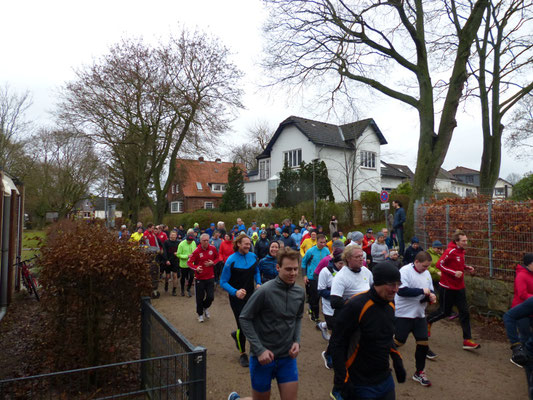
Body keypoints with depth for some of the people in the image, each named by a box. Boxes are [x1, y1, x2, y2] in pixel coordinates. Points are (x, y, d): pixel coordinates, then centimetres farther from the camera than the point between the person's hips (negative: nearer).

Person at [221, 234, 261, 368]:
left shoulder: (253, 257, -2)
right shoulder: (231, 260, -17)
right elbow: (223, 282, -14)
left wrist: (258, 283, -1)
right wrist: (235, 292, -28)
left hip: (251, 295, 5)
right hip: (237, 298, -5)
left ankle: (237, 334, 38)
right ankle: (243, 354, 24)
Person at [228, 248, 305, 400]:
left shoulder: (300, 292, -2)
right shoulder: (265, 291, -20)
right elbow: (244, 318, -13)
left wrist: (296, 341, -1)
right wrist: (259, 350, -17)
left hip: (288, 357, 5)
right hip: (263, 357, -4)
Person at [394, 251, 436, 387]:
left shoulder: (426, 273, 8)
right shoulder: (405, 271, -17)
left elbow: (431, 290, 18)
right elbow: (402, 290, -27)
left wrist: (431, 296, -6)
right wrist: (422, 291, -22)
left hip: (420, 314, 7)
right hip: (404, 314, -7)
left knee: (423, 343, 7)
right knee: (398, 342, 2)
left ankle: (419, 373, 25)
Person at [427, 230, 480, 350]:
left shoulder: (461, 251, 6)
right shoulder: (451, 251, -18)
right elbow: (439, 264, -20)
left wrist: (467, 267, 2)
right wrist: (454, 273, -26)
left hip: (459, 287, 7)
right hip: (448, 287, -7)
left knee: (464, 312, 3)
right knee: (445, 312, 6)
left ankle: (467, 340, 9)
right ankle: (427, 321, 32)